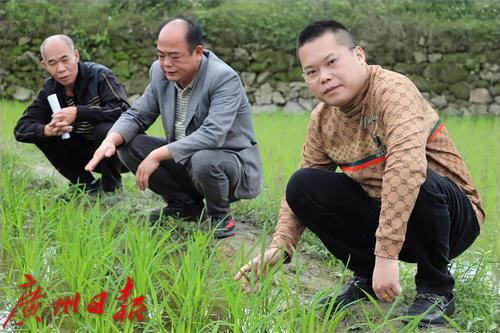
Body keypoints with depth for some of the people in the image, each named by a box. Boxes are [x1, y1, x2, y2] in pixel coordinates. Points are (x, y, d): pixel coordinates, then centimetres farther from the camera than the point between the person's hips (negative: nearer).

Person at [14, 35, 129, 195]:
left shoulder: (100, 75, -20)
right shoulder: (50, 90, -5)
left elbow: (123, 109, -34)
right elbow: (21, 129, -8)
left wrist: (78, 112, -38)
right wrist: (47, 130, -31)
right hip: (86, 152, 5)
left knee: (104, 130, -36)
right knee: (41, 133, -11)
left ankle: (111, 188, -9)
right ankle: (88, 186, 1)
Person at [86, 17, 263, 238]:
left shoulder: (224, 78, -24)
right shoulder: (159, 71, -3)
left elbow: (212, 135, -34)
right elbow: (137, 115, 3)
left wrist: (157, 156, -35)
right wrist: (111, 140, -19)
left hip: (231, 160, -6)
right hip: (184, 159, 7)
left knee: (204, 161, -39)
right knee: (128, 145, -9)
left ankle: (220, 215, -6)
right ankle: (185, 204, 4)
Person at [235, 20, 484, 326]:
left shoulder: (393, 90, -24)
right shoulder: (322, 120, -1)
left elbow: (407, 163, -41)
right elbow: (301, 193, 2)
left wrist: (386, 254, -46)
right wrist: (280, 247, -17)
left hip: (453, 214, -5)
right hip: (379, 215, 5)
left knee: (419, 183, -38)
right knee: (303, 185, -12)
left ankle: (437, 289, -11)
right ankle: (366, 277, 5)